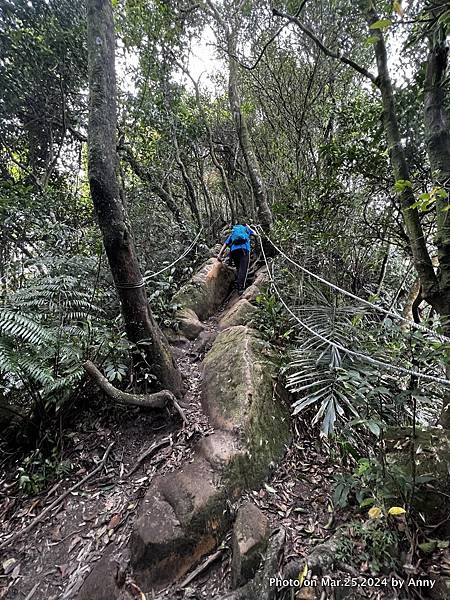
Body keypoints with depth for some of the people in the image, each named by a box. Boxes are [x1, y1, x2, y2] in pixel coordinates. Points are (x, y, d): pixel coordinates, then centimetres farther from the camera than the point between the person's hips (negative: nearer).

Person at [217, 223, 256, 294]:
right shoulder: (246, 229, 30)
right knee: (243, 269, -13)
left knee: (238, 268, 15)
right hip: (244, 249, -3)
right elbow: (255, 233, 47)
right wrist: (248, 227, 59)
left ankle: (237, 285, 5)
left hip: (234, 250, 3)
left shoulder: (232, 233, 33)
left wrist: (220, 254, 13)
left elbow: (225, 244, 20)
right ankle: (240, 288, -27)